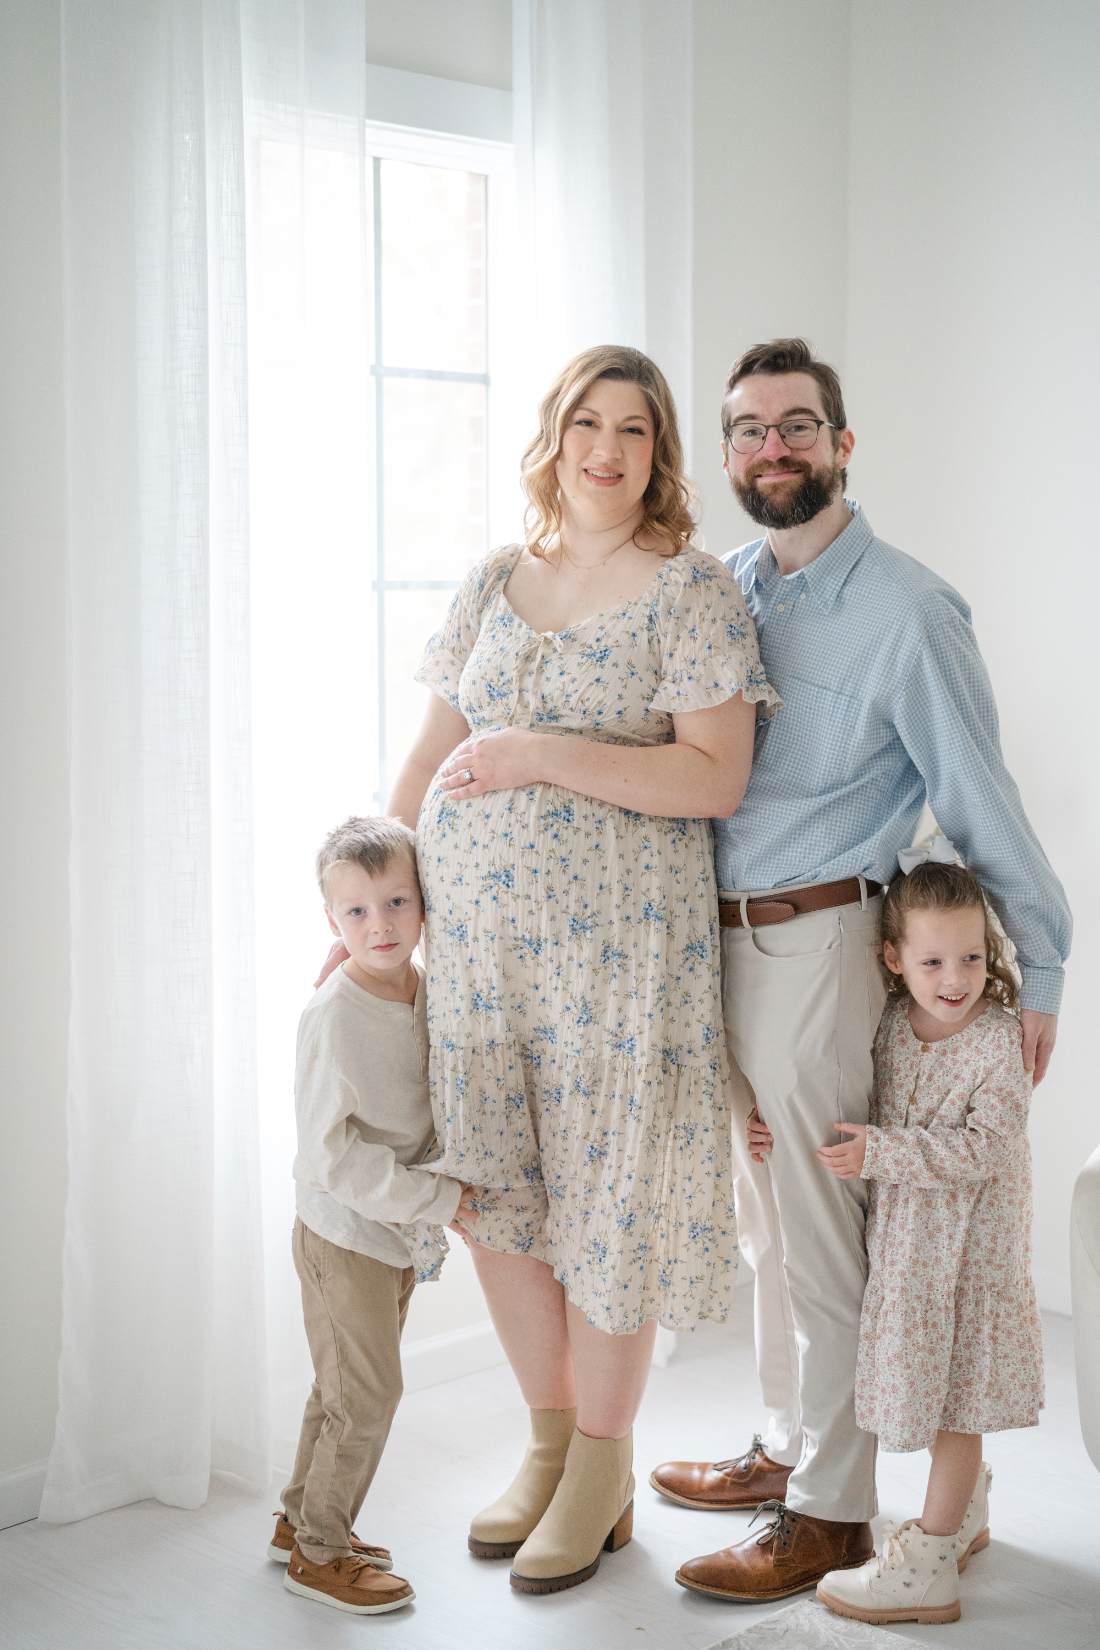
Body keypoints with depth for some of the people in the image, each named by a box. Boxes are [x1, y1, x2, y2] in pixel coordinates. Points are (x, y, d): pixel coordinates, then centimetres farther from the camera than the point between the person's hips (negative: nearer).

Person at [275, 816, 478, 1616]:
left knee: (347, 1385, 19)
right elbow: (332, 1155, -24)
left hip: (403, 1231, 7)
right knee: (366, 1392, -2)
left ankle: (301, 1518, 36)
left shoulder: (431, 991, 0)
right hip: (345, 1230, -7)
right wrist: (438, 1197, -23)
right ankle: (319, 1550, 15)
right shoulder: (334, 1015, -22)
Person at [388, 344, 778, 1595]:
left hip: (614, 939, -5)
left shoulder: (691, 587, -3)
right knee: (493, 1189, 9)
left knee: (605, 1195, 2)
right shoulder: (494, 582, 13)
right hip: (474, 932, 5)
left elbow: (714, 778, -12)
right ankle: (549, 1439, 29)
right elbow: (433, 756, 16)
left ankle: (602, 1473, 20)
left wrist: (544, 754, -18)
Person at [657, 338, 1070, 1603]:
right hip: (715, 937, 7)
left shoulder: (905, 610, -12)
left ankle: (830, 1513, 16)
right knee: (765, 1219, 19)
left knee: (817, 1233, 2)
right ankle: (789, 1446, 36)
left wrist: (1036, 971, -3)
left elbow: (980, 802, -8)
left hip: (812, 941, -7)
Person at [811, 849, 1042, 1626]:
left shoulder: (999, 1039, -17)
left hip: (971, 1242, -6)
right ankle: (966, 1512, 41)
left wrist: (880, 1152, -29)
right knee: (932, 1383, 19)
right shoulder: (890, 1027, 0)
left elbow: (984, 1149, -25)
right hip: (906, 1239, 6)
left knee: (955, 1394, 2)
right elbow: (862, 1118, 15)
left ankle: (927, 1565, 8)